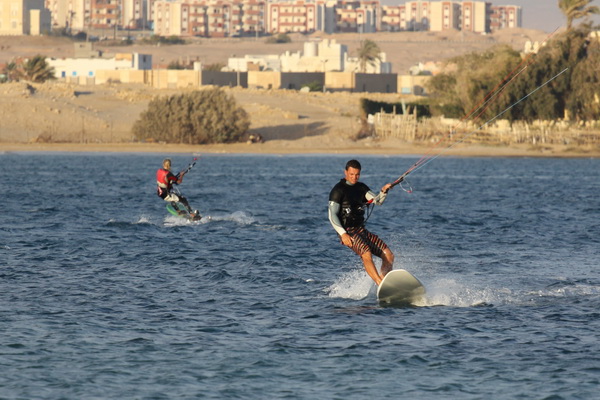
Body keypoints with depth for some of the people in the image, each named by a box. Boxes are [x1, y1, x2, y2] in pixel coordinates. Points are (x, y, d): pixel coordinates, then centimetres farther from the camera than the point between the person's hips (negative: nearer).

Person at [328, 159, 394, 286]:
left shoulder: (361, 188, 14)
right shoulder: (338, 190, -6)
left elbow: (377, 201, 2)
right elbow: (332, 215, -11)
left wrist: (383, 191, -19)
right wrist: (343, 234, -21)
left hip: (361, 230, 8)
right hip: (348, 233, -8)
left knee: (388, 255, -3)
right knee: (366, 254, -31)